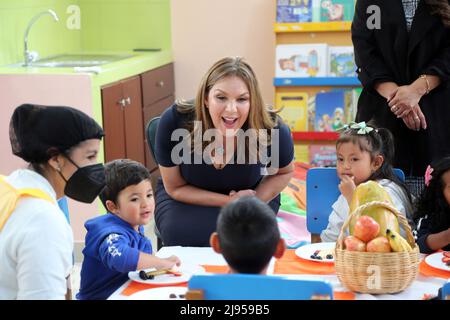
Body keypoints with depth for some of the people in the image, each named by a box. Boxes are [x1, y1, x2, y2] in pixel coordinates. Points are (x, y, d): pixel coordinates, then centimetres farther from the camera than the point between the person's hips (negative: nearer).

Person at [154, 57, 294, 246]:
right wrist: (229, 201, -25)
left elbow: (284, 172, -3)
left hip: (248, 194, 1)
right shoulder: (173, 122, -30)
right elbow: (175, 187, -15)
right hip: (188, 198, -1)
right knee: (180, 233, -31)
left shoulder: (273, 131, -28)